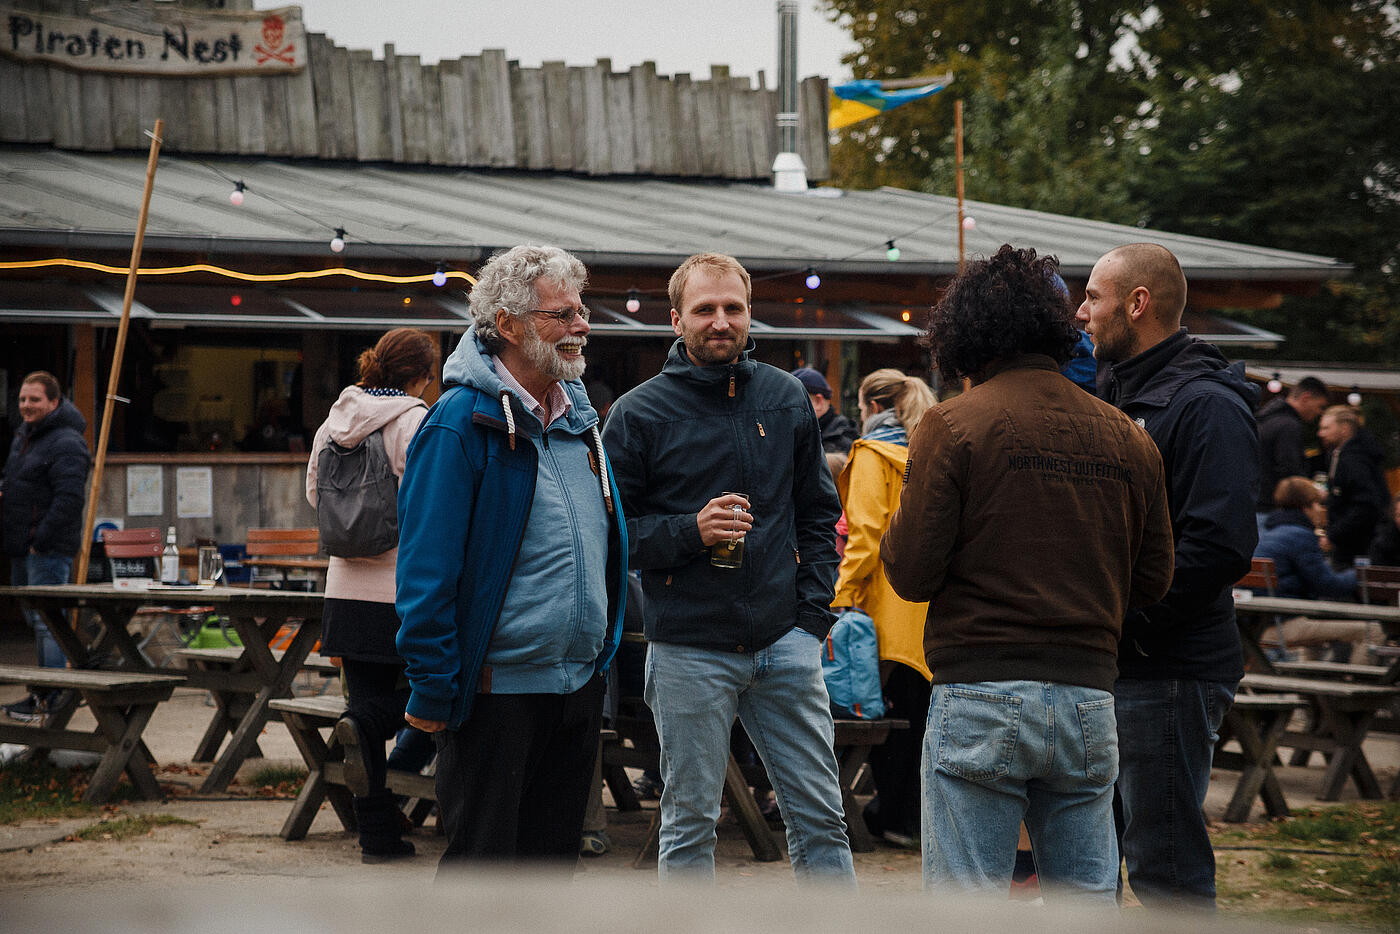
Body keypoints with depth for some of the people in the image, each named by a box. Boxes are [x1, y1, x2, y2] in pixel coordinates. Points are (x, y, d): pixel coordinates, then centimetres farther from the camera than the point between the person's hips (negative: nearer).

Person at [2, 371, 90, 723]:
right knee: (33, 616, 14)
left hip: (49, 549, -10)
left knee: (46, 620, -10)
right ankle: (45, 690, 21)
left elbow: (69, 498, -23)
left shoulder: (65, 444, -16)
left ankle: (51, 697, -8)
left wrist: (41, 539, -20)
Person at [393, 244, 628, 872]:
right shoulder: (461, 423, -14)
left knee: (553, 857, 14)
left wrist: (602, 652, 16)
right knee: (480, 865, 0)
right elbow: (427, 568, -17)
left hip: (579, 683, 8)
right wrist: (432, 693, -18)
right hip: (499, 693, -7)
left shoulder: (578, 415, 10)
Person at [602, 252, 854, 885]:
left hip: (785, 643, 3)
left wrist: (813, 610, 4)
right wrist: (690, 531, -18)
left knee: (820, 816, 4)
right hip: (689, 649, -3)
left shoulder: (786, 398, 9)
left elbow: (818, 512, 15)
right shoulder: (638, 414, -2)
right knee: (689, 826, 4)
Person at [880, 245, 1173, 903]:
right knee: (1085, 904, 11)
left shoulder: (952, 425, -5)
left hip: (982, 699, -4)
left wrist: (897, 523, 13)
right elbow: (1153, 581, 13)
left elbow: (911, 574, -7)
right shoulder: (1127, 437, 9)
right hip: (1091, 700, 5)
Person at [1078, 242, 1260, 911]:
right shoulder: (1111, 397, 18)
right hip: (1096, 667, 10)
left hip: (1166, 673, -9)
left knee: (1165, 871, -6)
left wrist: (1122, 620, -21)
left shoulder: (1206, 405, -12)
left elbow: (1219, 546, -23)